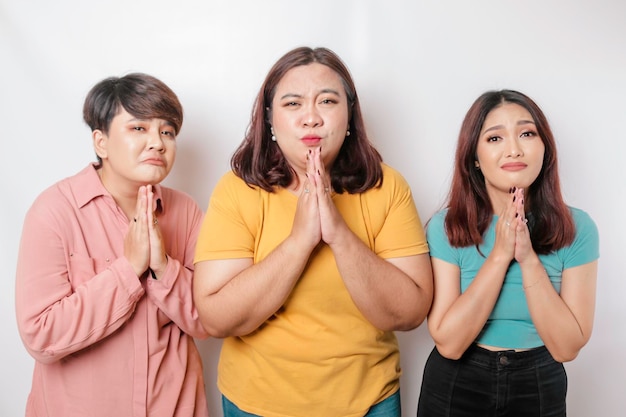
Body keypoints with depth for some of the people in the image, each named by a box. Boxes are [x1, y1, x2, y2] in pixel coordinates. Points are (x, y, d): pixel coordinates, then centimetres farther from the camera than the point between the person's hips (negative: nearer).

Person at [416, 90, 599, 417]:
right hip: (455, 388, -1)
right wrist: (500, 255, -25)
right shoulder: (446, 227, -15)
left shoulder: (577, 228, -11)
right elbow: (448, 344, -19)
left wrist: (528, 258, -25)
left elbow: (566, 347, -14)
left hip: (540, 388, 2)